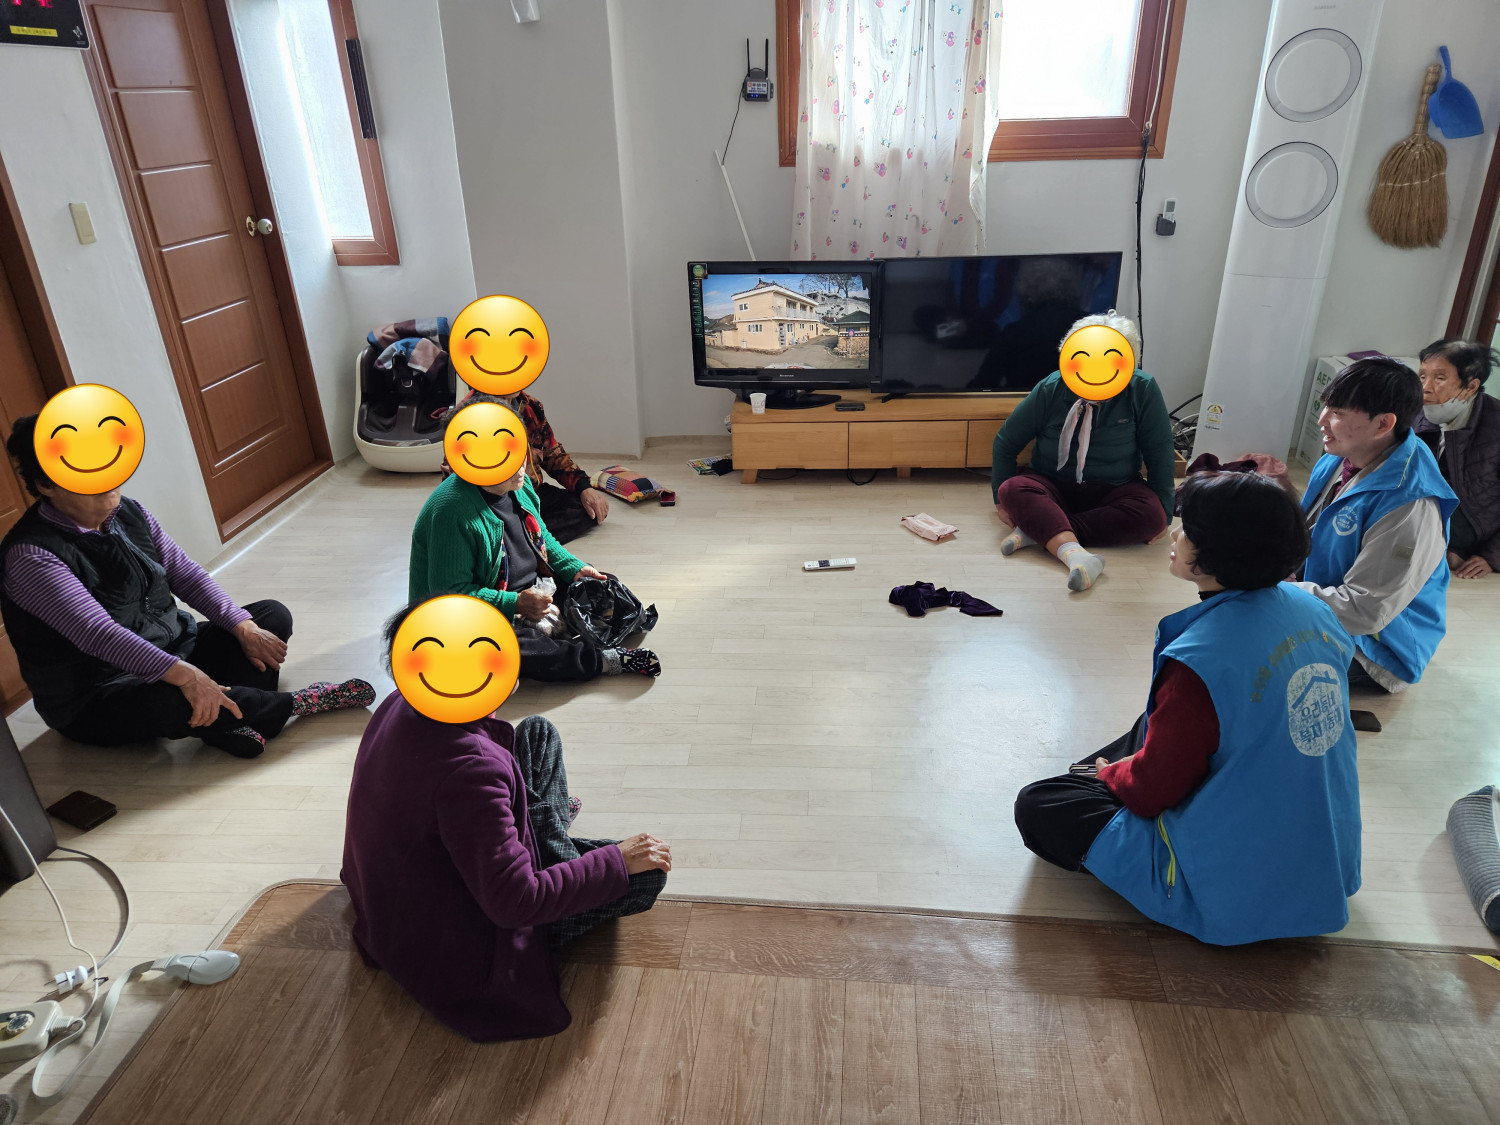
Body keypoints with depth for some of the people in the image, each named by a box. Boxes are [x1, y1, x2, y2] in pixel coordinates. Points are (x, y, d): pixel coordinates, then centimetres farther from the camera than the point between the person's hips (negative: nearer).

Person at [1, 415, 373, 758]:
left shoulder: (127, 512, 1)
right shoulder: (31, 555, -21)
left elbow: (185, 574, 2)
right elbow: (95, 632, -32)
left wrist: (244, 628, -10)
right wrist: (182, 674, -42)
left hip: (173, 651, 8)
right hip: (97, 700, -8)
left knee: (273, 615, -1)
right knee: (166, 701, -41)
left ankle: (235, 721, -27)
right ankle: (297, 703, -22)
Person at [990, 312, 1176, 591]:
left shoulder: (1143, 390, -9)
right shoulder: (1050, 389, -8)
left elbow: (1159, 454, -5)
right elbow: (1006, 442, -2)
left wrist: (1164, 513, -8)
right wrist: (1002, 500, -7)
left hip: (1113, 490, 0)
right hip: (1052, 486, 0)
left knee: (1151, 515, -32)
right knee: (1012, 489, -32)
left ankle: (1039, 529, -36)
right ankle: (1075, 554, -53)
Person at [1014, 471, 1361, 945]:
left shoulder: (1203, 657, -29)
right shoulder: (1313, 610, -4)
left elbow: (1153, 790, -19)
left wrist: (1112, 774, 5)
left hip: (1238, 894, -8)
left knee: (1038, 806, -3)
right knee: (1153, 724, 25)